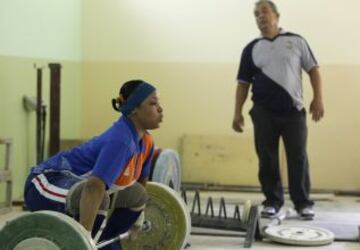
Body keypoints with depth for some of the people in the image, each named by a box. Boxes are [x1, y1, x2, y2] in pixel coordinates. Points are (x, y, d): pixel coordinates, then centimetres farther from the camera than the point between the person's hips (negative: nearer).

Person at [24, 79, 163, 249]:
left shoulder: (145, 141, -1)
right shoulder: (120, 139, -29)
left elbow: (141, 180, 17)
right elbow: (94, 187, -42)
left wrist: (137, 219, 25)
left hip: (74, 183, 10)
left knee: (137, 195, 10)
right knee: (100, 198, -37)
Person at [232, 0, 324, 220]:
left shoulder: (296, 41, 7)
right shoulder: (252, 49, 10)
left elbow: (313, 69, 7)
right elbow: (243, 83, 10)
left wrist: (318, 98, -3)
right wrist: (238, 112, 3)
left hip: (293, 110, -1)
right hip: (264, 112, 1)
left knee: (298, 158, 1)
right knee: (267, 159, 3)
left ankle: (303, 202, 10)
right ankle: (272, 201, 14)